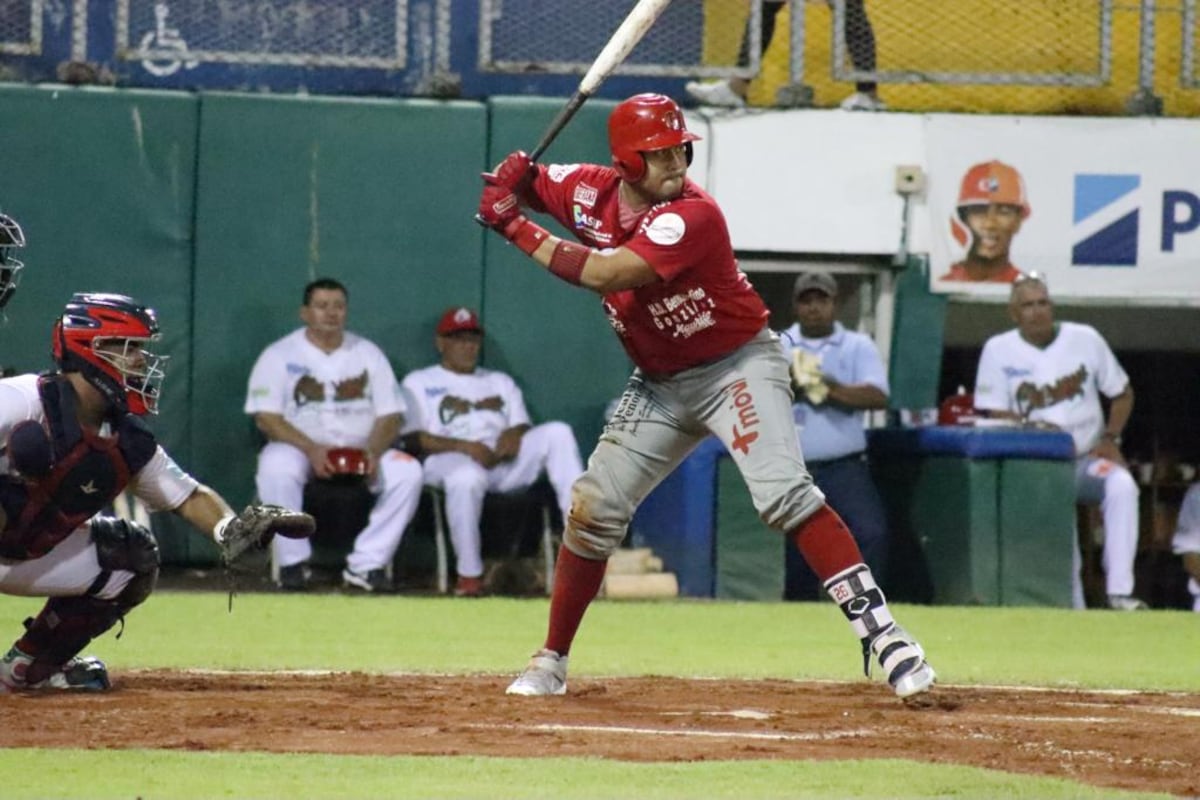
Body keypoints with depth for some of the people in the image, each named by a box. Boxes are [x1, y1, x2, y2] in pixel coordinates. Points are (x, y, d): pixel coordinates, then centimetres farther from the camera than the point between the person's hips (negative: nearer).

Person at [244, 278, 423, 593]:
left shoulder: (368, 354, 8)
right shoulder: (280, 355, 0)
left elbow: (390, 415, 4)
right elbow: (266, 417, -9)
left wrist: (373, 452, -17)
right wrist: (312, 450, -24)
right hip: (299, 447, -3)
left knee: (407, 472, -24)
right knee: (276, 469, -36)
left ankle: (366, 565, -21)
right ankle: (294, 563, -22)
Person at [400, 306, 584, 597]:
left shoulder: (501, 382, 32)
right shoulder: (418, 383, 17)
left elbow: (523, 427, 17)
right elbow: (414, 438, 0)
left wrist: (512, 436, -10)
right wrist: (465, 447, -16)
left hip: (504, 461, 5)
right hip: (451, 461, -5)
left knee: (556, 433, -21)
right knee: (466, 478, -43)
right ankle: (469, 574, -31)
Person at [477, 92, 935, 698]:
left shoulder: (692, 216, -26)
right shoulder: (590, 192, -6)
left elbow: (604, 273, -36)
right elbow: (520, 185, 12)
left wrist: (517, 229, -30)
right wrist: (515, 176, -14)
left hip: (738, 367, -6)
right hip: (659, 384, 6)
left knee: (785, 494, -25)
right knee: (593, 510, 4)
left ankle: (879, 629, -28)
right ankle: (550, 663, 18)